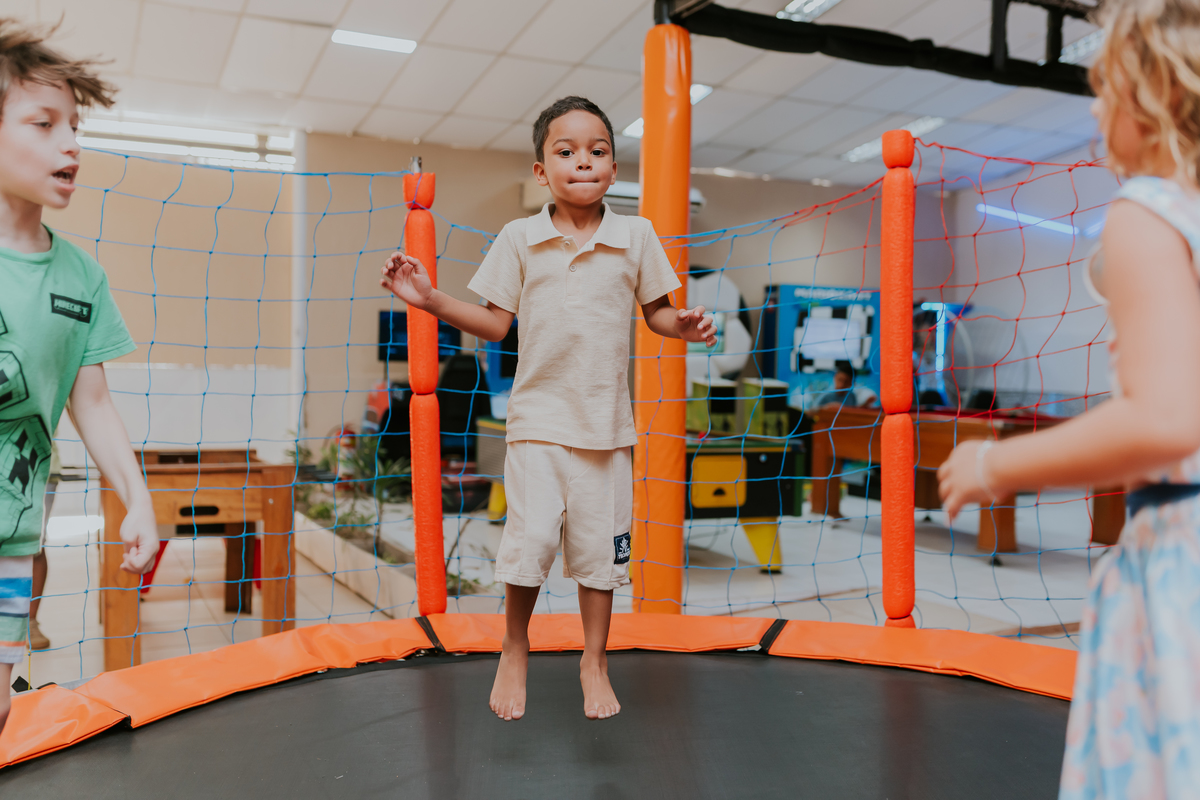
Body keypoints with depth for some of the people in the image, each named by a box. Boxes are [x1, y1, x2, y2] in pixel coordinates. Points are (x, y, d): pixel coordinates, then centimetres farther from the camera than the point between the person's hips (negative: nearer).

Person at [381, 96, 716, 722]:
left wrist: (684, 325, -10)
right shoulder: (518, 238, 1)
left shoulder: (636, 236, 3)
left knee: (600, 542, 6)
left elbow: (656, 312, 10)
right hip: (538, 417, -1)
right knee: (531, 535, -11)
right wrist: (430, 300, -7)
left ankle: (594, 661, 27)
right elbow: (495, 323, 4)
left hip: (607, 421, 1)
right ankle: (514, 647, 18)